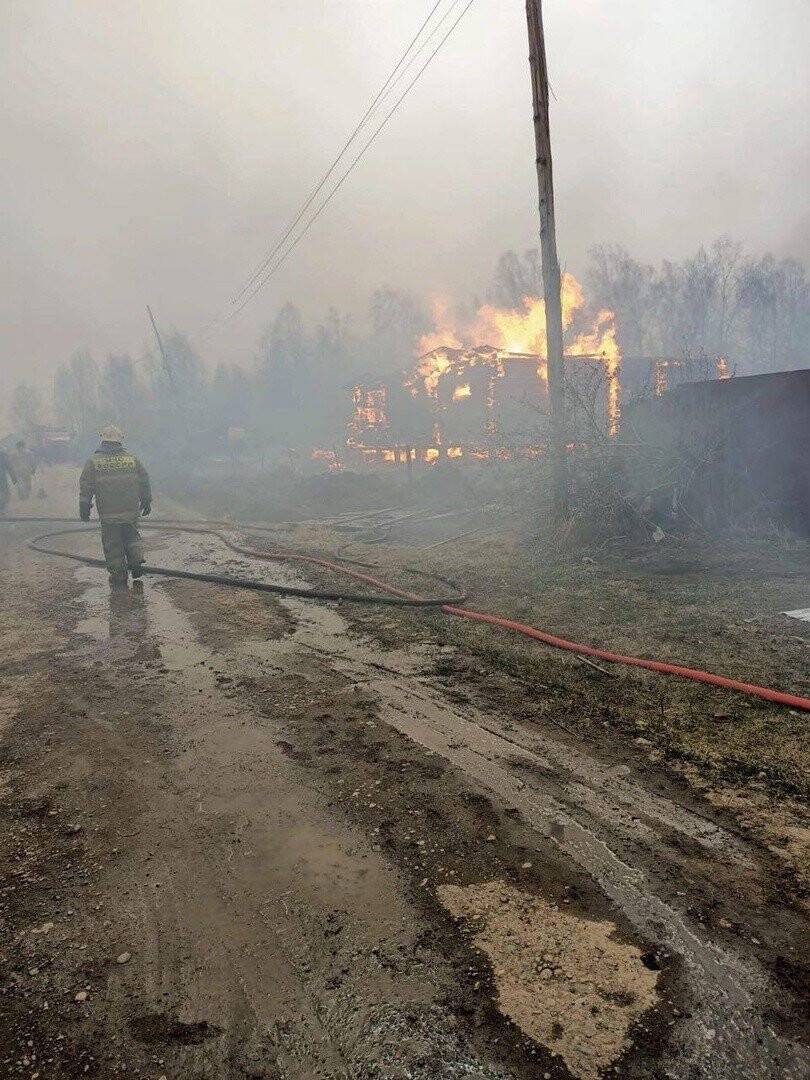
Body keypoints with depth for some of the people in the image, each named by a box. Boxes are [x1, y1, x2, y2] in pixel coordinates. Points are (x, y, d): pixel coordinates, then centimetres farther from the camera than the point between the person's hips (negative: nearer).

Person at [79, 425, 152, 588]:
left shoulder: (94, 460, 0)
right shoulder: (131, 458, 6)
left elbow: (85, 487, -1)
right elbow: (144, 482, 10)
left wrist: (84, 508, 5)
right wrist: (146, 502, 19)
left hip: (108, 512, -2)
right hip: (131, 511, 2)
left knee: (113, 544, 7)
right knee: (131, 536, 22)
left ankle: (119, 576, 10)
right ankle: (136, 560, 6)